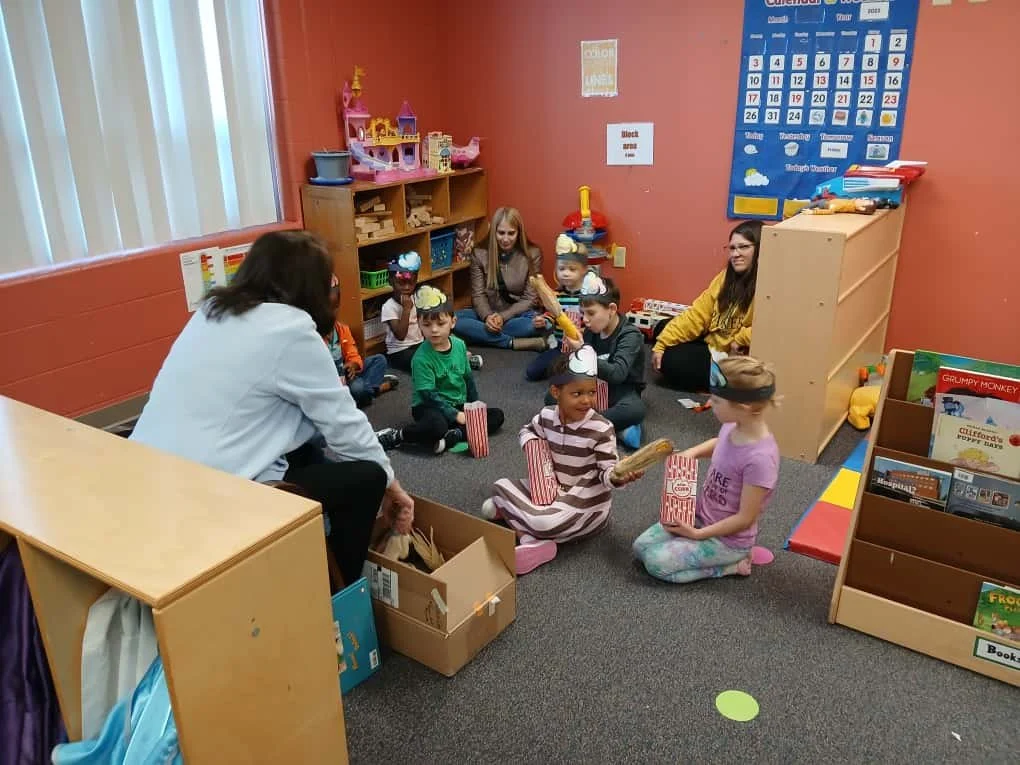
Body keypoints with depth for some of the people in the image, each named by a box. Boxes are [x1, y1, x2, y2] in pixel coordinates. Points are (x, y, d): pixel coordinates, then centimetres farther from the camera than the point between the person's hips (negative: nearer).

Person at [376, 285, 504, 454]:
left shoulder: (460, 345, 0)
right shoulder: (421, 358, -19)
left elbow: (468, 378, 13)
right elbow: (429, 395, -20)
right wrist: (455, 415, -21)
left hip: (459, 404, 7)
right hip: (429, 406, -7)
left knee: (496, 416, -8)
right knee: (437, 425, -40)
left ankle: (452, 436, -23)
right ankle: (395, 436, -16)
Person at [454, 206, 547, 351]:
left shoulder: (532, 254, -6)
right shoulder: (480, 254, -2)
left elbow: (529, 299, -6)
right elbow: (478, 295, -2)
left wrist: (503, 317, -21)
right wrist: (487, 316, -24)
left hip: (516, 314, -2)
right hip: (488, 314, 2)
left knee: (538, 322, -36)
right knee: (454, 320, -29)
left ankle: (483, 335, -26)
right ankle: (516, 343, -31)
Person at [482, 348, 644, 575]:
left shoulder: (601, 428, -19)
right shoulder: (546, 416, -5)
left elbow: (606, 471, -16)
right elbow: (528, 430, 18)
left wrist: (618, 476, -39)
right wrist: (530, 444, -4)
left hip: (586, 502, -6)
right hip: (551, 488, 7)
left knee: (544, 523, -33)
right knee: (501, 485, -2)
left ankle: (509, 510, -2)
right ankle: (535, 542, -12)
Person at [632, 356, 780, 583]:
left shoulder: (759, 458, -33)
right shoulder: (732, 427, -9)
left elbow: (745, 518, -24)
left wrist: (698, 534, -18)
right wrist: (692, 453, -1)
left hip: (728, 538, -8)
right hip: (699, 516, 8)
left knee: (656, 562, -16)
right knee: (641, 547, 3)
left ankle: (733, 563, 0)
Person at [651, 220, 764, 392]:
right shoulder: (727, 276, 4)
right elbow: (697, 313, 1)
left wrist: (740, 339, -28)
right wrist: (661, 343, -5)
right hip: (712, 343, 9)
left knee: (671, 362, -13)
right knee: (663, 328, 11)